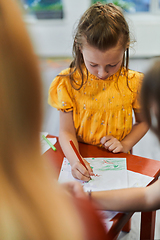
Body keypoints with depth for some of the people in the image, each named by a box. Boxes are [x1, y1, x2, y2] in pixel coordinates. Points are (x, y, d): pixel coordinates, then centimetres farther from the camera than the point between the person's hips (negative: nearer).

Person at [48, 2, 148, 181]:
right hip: (82, 160, 0)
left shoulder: (133, 83, -6)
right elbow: (66, 131, -6)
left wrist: (125, 144, -7)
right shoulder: (69, 82, -8)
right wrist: (74, 160, -23)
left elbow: (143, 121, 10)